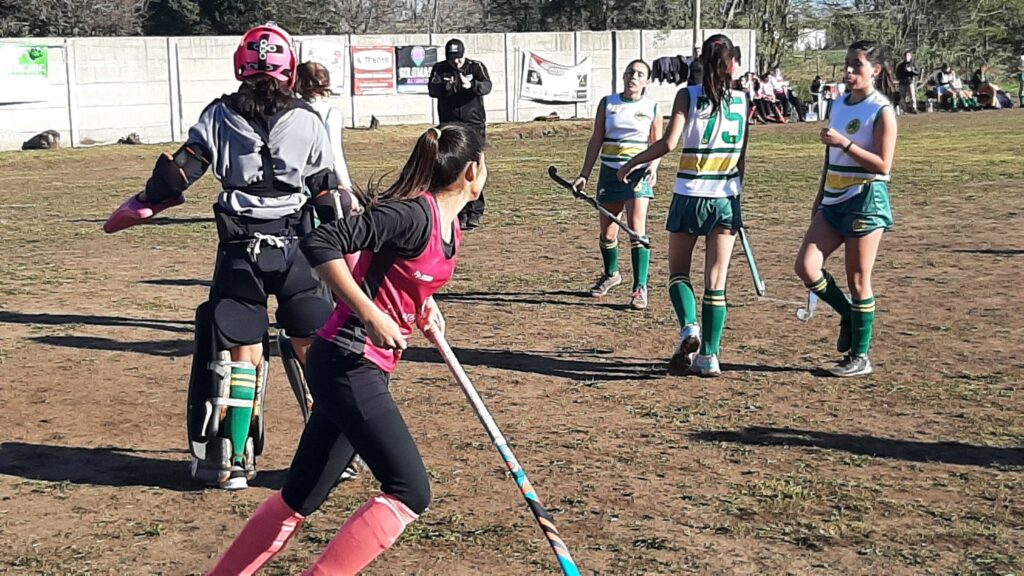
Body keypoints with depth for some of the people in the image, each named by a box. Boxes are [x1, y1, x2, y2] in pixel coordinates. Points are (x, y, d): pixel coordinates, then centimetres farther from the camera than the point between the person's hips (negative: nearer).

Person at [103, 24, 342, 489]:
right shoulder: (307, 121, 0)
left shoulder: (219, 116, 1)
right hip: (295, 249, 0)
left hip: (240, 250, 0)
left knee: (240, 353, 6)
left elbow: (177, 173, 0)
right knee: (316, 348, 9)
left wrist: (138, 207, 14)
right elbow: (328, 191, 5)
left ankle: (228, 462, 8)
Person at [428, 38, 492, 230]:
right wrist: (445, 87, -33)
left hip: (474, 124, -2)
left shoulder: (476, 67, 1)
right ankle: (461, 212, 3)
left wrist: (471, 85, -37)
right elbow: (432, 89, -11)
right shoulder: (440, 69, 5)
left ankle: (475, 212, -7)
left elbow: (487, 86, -16)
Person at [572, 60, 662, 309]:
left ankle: (640, 288, -9)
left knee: (637, 229, -14)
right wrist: (584, 174, 2)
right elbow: (596, 140, 7)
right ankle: (611, 274, 35)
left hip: (638, 173, -2)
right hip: (610, 173, 2)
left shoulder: (652, 107, 2)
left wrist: (653, 166, -13)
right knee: (607, 232, 9)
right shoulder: (608, 103, 5)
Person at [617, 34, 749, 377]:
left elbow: (668, 143, -18)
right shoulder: (742, 101, 2)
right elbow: (742, 156, 8)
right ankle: (709, 355, 4)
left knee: (678, 271, 14)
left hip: (690, 197, -2)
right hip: (727, 198, 2)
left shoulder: (688, 96, -7)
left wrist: (631, 164, -4)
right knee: (716, 281, 5)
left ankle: (689, 327, -10)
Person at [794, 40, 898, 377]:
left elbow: (883, 165, -15)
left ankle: (860, 357, 11)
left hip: (866, 201, -7)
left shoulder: (882, 111, -9)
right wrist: (820, 197, 19)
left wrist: (845, 143, -23)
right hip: (834, 201, 7)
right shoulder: (839, 105, 12)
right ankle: (848, 315, 20)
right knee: (806, 267, -5)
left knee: (857, 279, -1)